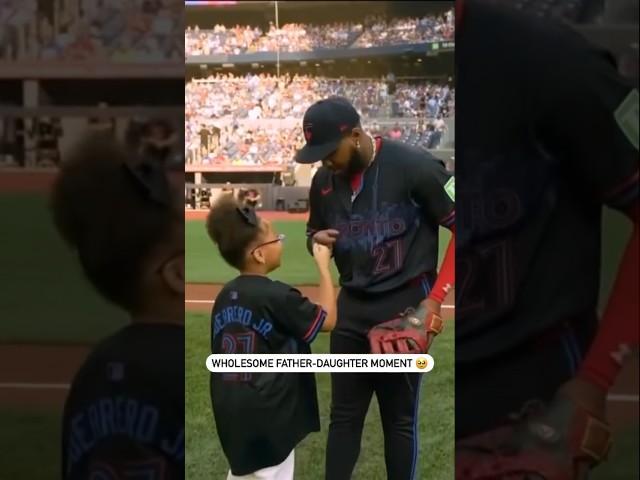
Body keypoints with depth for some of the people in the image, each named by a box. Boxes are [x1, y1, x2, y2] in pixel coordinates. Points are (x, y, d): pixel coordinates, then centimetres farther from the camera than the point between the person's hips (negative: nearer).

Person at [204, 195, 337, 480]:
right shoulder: (276, 296, -18)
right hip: (267, 417, -8)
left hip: (232, 414, 8)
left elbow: (222, 357, 11)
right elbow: (327, 320, -7)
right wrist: (324, 266, 0)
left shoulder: (224, 297, 4)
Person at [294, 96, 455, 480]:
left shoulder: (414, 166, -15)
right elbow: (315, 233, 19)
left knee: (400, 419, 5)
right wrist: (317, 241, -6)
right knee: (344, 415, 12)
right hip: (351, 308, 5)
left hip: (405, 307, -5)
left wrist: (436, 298, -15)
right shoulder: (324, 181, 2)